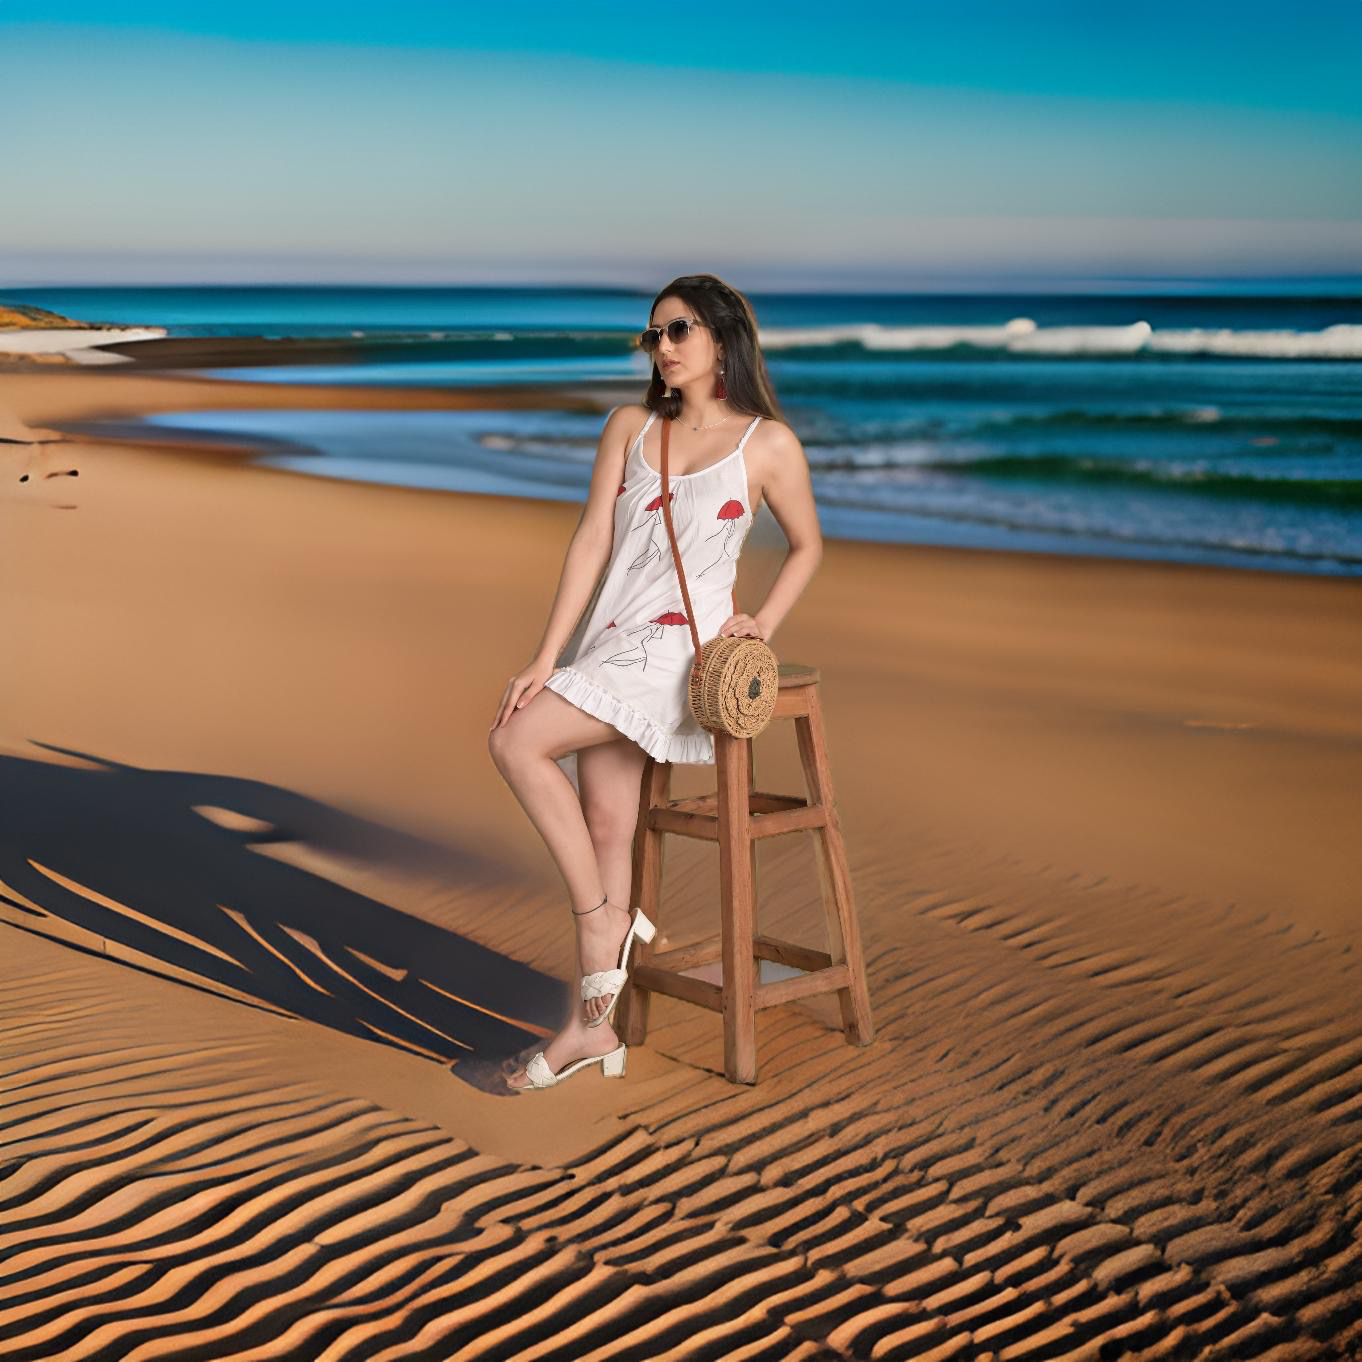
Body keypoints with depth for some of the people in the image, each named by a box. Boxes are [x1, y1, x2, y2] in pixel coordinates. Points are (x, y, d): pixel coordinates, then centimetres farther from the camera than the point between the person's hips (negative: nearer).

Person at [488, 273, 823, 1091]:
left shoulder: (768, 443, -2)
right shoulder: (631, 427, 9)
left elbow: (808, 545, 10)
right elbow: (593, 543, 4)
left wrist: (762, 625, -4)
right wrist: (547, 658, -3)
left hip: (679, 647, -5)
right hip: (611, 643, 5)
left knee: (518, 742, -21)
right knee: (606, 826, 3)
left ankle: (604, 917, -6)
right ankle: (595, 1027, 10)